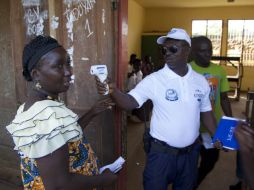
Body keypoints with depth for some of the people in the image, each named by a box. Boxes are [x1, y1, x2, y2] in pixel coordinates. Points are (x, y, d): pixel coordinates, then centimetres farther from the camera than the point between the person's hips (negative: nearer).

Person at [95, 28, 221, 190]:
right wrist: (113, 91, -40)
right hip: (162, 152, -4)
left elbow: (206, 112, 9)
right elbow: (131, 102, -22)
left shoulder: (201, 81, -1)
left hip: (191, 152, 4)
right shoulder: (154, 80, -14)